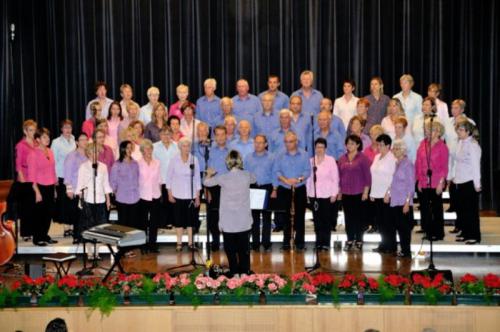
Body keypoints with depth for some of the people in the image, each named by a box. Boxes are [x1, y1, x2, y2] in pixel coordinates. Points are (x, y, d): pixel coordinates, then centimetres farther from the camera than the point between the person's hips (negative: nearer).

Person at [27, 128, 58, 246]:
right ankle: (37, 238, 13)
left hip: (50, 187, 6)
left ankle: (45, 235, 22)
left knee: (49, 212, 9)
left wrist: (54, 187, 12)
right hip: (40, 187, -6)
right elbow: (31, 175, -11)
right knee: (39, 213, 2)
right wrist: (37, 192, -14)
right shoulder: (34, 154, -10)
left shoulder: (50, 152, 9)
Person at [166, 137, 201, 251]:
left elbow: (197, 178, 2)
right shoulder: (174, 160, -4)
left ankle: (190, 242, 13)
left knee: (191, 219, 4)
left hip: (191, 195, 1)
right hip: (177, 195, -1)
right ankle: (179, 243, 12)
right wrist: (170, 194, -2)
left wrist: (197, 196, 1)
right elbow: (169, 177, 1)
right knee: (178, 219, 4)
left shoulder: (194, 159, -2)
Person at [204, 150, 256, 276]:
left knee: (230, 248, 8)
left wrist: (209, 174, 24)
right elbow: (254, 179, 18)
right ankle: (244, 271, 18)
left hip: (228, 221, -2)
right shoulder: (247, 175, -6)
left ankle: (234, 272, 11)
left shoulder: (223, 177, -12)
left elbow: (206, 182, 3)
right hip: (244, 220, 2)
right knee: (244, 247, 13)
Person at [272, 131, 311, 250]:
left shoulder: (304, 155, 2)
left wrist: (299, 179, -22)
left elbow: (307, 171, -4)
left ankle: (299, 241, 8)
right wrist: (285, 180, -18)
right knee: (286, 215, 4)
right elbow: (276, 172, -2)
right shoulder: (280, 156, 4)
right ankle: (286, 241, 11)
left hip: (300, 189, -1)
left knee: (300, 215, 1)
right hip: (284, 189, 1)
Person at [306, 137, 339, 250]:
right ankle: (318, 242, 10)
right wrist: (307, 192, 6)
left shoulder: (331, 160, 0)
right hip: (314, 194, 3)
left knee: (326, 220, -2)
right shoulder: (310, 161, 9)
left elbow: (335, 178, -1)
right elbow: (308, 178, 11)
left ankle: (325, 243, 4)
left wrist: (334, 194, -5)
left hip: (327, 195, -3)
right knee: (317, 219, 4)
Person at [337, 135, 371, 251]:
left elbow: (367, 176, -5)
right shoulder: (342, 158, 9)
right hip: (345, 193, 4)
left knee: (358, 217, 3)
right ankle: (350, 240, 16)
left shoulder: (363, 158, -4)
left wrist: (366, 192, -9)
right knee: (348, 217, 7)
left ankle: (359, 241, 11)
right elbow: (339, 176, 13)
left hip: (358, 193, -4)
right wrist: (339, 191, 11)